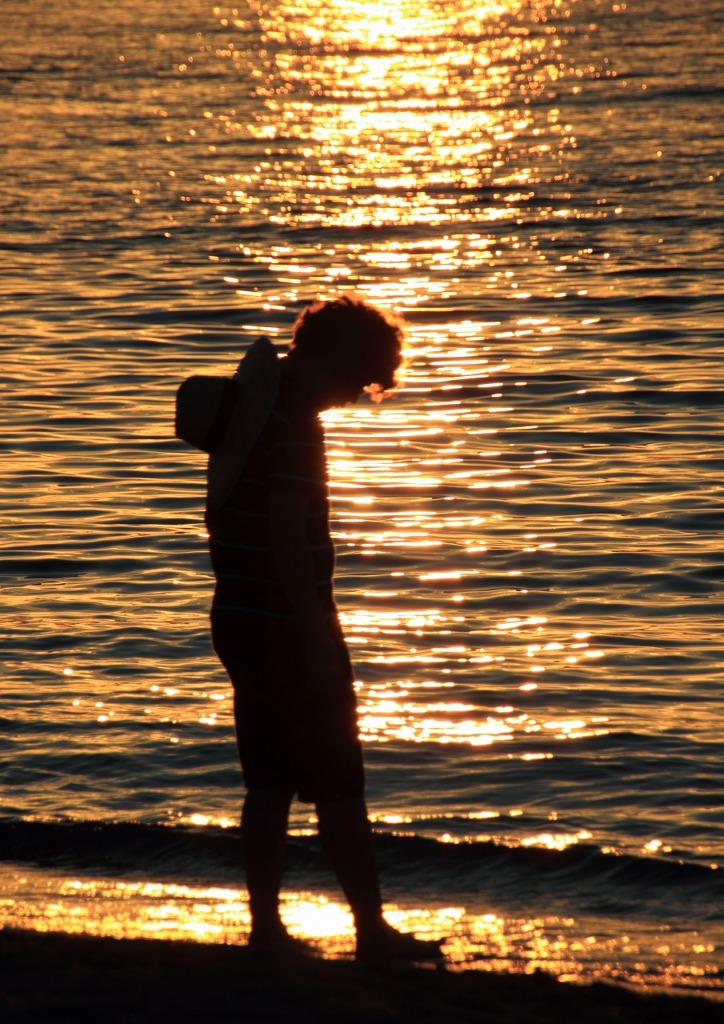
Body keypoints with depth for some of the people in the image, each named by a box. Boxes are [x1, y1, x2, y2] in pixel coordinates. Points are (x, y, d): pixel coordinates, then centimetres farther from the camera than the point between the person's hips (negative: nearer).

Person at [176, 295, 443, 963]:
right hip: (287, 627, -9)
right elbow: (288, 537, -23)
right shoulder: (293, 418, -18)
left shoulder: (249, 399, 12)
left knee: (270, 782, 11)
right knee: (338, 786, -2)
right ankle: (373, 931, 3)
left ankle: (266, 927, 12)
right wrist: (318, 640, -20)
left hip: (240, 623, 9)